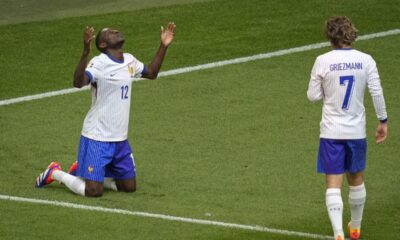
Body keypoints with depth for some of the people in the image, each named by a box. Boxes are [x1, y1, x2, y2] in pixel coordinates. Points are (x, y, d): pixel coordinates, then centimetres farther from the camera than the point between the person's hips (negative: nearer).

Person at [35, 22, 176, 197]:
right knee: (93, 191, -10)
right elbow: (78, 82, -35)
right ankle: (55, 173, 15)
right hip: (97, 138, -7)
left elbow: (151, 73, 25)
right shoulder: (99, 63, -17)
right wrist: (85, 52, -47)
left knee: (129, 187, 12)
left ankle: (82, 172, 28)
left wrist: (164, 46, 15)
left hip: (120, 140, 7)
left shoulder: (129, 61, 6)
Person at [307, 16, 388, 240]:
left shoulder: (323, 61, -8)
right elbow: (377, 93, -5)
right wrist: (383, 121, 5)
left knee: (334, 185, -3)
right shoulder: (366, 60, -4)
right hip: (357, 131, 2)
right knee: (357, 180, 21)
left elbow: (313, 95, -2)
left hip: (331, 132, -2)